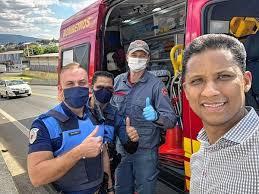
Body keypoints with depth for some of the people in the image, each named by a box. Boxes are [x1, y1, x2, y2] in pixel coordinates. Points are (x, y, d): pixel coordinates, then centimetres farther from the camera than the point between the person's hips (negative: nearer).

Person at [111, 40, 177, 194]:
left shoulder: (156, 84, -11)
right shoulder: (118, 81, 2)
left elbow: (172, 119, -15)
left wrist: (156, 116, -34)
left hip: (145, 151, -4)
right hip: (121, 148, 4)